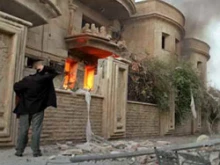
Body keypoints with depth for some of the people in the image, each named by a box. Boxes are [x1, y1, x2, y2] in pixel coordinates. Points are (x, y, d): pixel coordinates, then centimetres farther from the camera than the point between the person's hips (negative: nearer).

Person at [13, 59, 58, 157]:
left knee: (23, 129, 6)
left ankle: (19, 151, 10)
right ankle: (36, 151, 0)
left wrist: (22, 96, 14)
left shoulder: (27, 79, -5)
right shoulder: (44, 78, -7)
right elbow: (54, 73, 8)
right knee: (36, 130, 0)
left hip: (25, 108, 2)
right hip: (38, 109, -1)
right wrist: (45, 68, -4)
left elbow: (16, 87, 0)